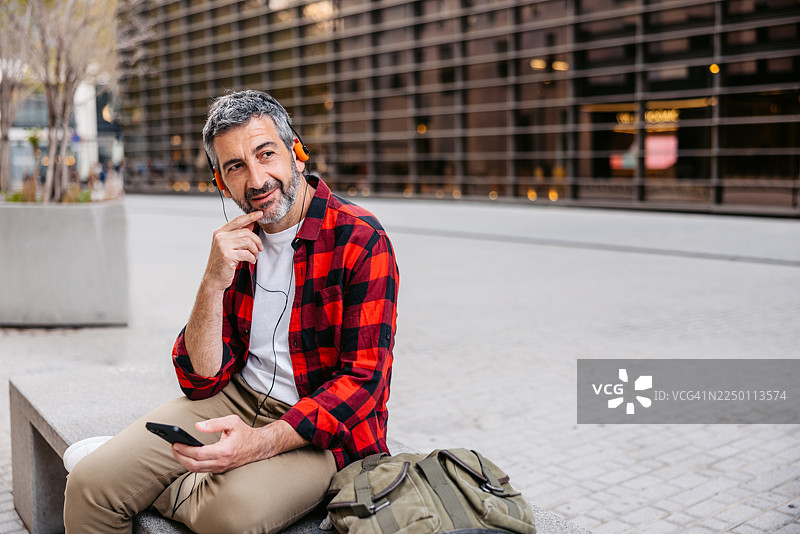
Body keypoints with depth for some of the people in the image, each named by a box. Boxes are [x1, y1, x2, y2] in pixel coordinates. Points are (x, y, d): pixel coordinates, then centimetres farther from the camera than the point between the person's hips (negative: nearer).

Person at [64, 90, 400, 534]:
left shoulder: (360, 240, -13)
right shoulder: (236, 243, 4)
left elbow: (363, 380, -17)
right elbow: (201, 380, -1)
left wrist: (261, 441, -28)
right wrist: (214, 282, -17)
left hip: (324, 427, -4)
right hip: (236, 400, 4)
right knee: (89, 485, -14)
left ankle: (163, 488, -3)